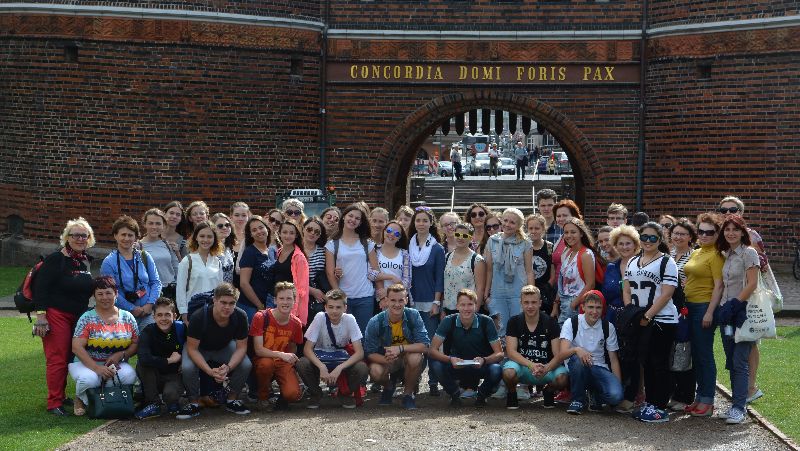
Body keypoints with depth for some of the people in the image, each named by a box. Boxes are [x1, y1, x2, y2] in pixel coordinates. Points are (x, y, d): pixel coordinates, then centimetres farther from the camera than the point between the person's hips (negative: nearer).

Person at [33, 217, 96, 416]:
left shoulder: (88, 261, 12)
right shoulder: (55, 259, -10)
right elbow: (41, 287, -13)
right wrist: (40, 315, -19)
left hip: (79, 317, 7)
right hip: (56, 315, -7)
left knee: (71, 357, 10)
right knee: (57, 358, -8)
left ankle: (60, 397, 22)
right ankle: (54, 403, -4)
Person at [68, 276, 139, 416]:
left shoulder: (127, 317, 6)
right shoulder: (87, 318, -4)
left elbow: (136, 344, 8)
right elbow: (77, 347, -12)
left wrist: (121, 355, -14)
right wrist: (97, 368, -24)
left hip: (115, 365, 3)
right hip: (86, 363, -2)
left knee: (130, 375, -30)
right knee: (89, 379, -36)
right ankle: (81, 399, 1)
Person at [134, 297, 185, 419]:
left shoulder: (181, 329, -10)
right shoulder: (148, 332, -14)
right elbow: (144, 358, -32)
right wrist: (169, 360, -24)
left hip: (175, 376, -1)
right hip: (155, 377, 1)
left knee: (170, 394, -33)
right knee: (141, 364, -28)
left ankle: (173, 402, 6)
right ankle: (153, 404, -15)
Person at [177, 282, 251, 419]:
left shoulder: (240, 316, -26)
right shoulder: (198, 317, -33)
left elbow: (241, 347, -18)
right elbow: (192, 348, -27)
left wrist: (228, 367, -36)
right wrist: (210, 371, -39)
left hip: (224, 347, 2)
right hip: (200, 348, -2)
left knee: (246, 365, -23)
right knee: (187, 367, -33)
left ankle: (232, 400, 0)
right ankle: (194, 404, -8)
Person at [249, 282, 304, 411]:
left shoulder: (296, 323, -2)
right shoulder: (261, 317, -14)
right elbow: (258, 350, -19)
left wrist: (292, 358, -6)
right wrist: (281, 355, -32)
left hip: (283, 363, 1)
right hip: (262, 360, -1)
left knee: (294, 394, -26)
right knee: (266, 363, -39)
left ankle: (283, 397, 14)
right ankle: (263, 396, -8)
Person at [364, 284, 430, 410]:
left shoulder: (413, 316, -16)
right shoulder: (375, 323, -16)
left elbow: (425, 345, -22)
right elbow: (369, 353, -14)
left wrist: (400, 349, -35)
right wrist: (386, 359, -35)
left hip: (408, 360, 0)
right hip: (385, 359, 0)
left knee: (415, 357, -34)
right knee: (375, 371, -32)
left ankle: (408, 393, -6)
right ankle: (388, 387, 8)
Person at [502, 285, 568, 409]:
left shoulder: (550, 322, -4)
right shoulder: (514, 322, -3)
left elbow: (558, 355, -9)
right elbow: (511, 352, -11)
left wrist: (546, 368, -31)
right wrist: (531, 365, -28)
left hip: (547, 367, 0)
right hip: (522, 365, 0)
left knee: (562, 379, -31)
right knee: (509, 373, -35)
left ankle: (549, 391, 6)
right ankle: (511, 393, 1)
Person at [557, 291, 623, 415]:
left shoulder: (608, 327, 4)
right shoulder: (571, 324, -4)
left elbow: (613, 359, 7)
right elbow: (561, 355, -17)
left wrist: (619, 384, -5)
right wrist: (577, 349, -39)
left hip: (600, 369, 2)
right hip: (576, 368, -1)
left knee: (615, 395, -29)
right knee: (578, 359, -38)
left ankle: (597, 396, 9)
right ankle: (577, 400, -15)